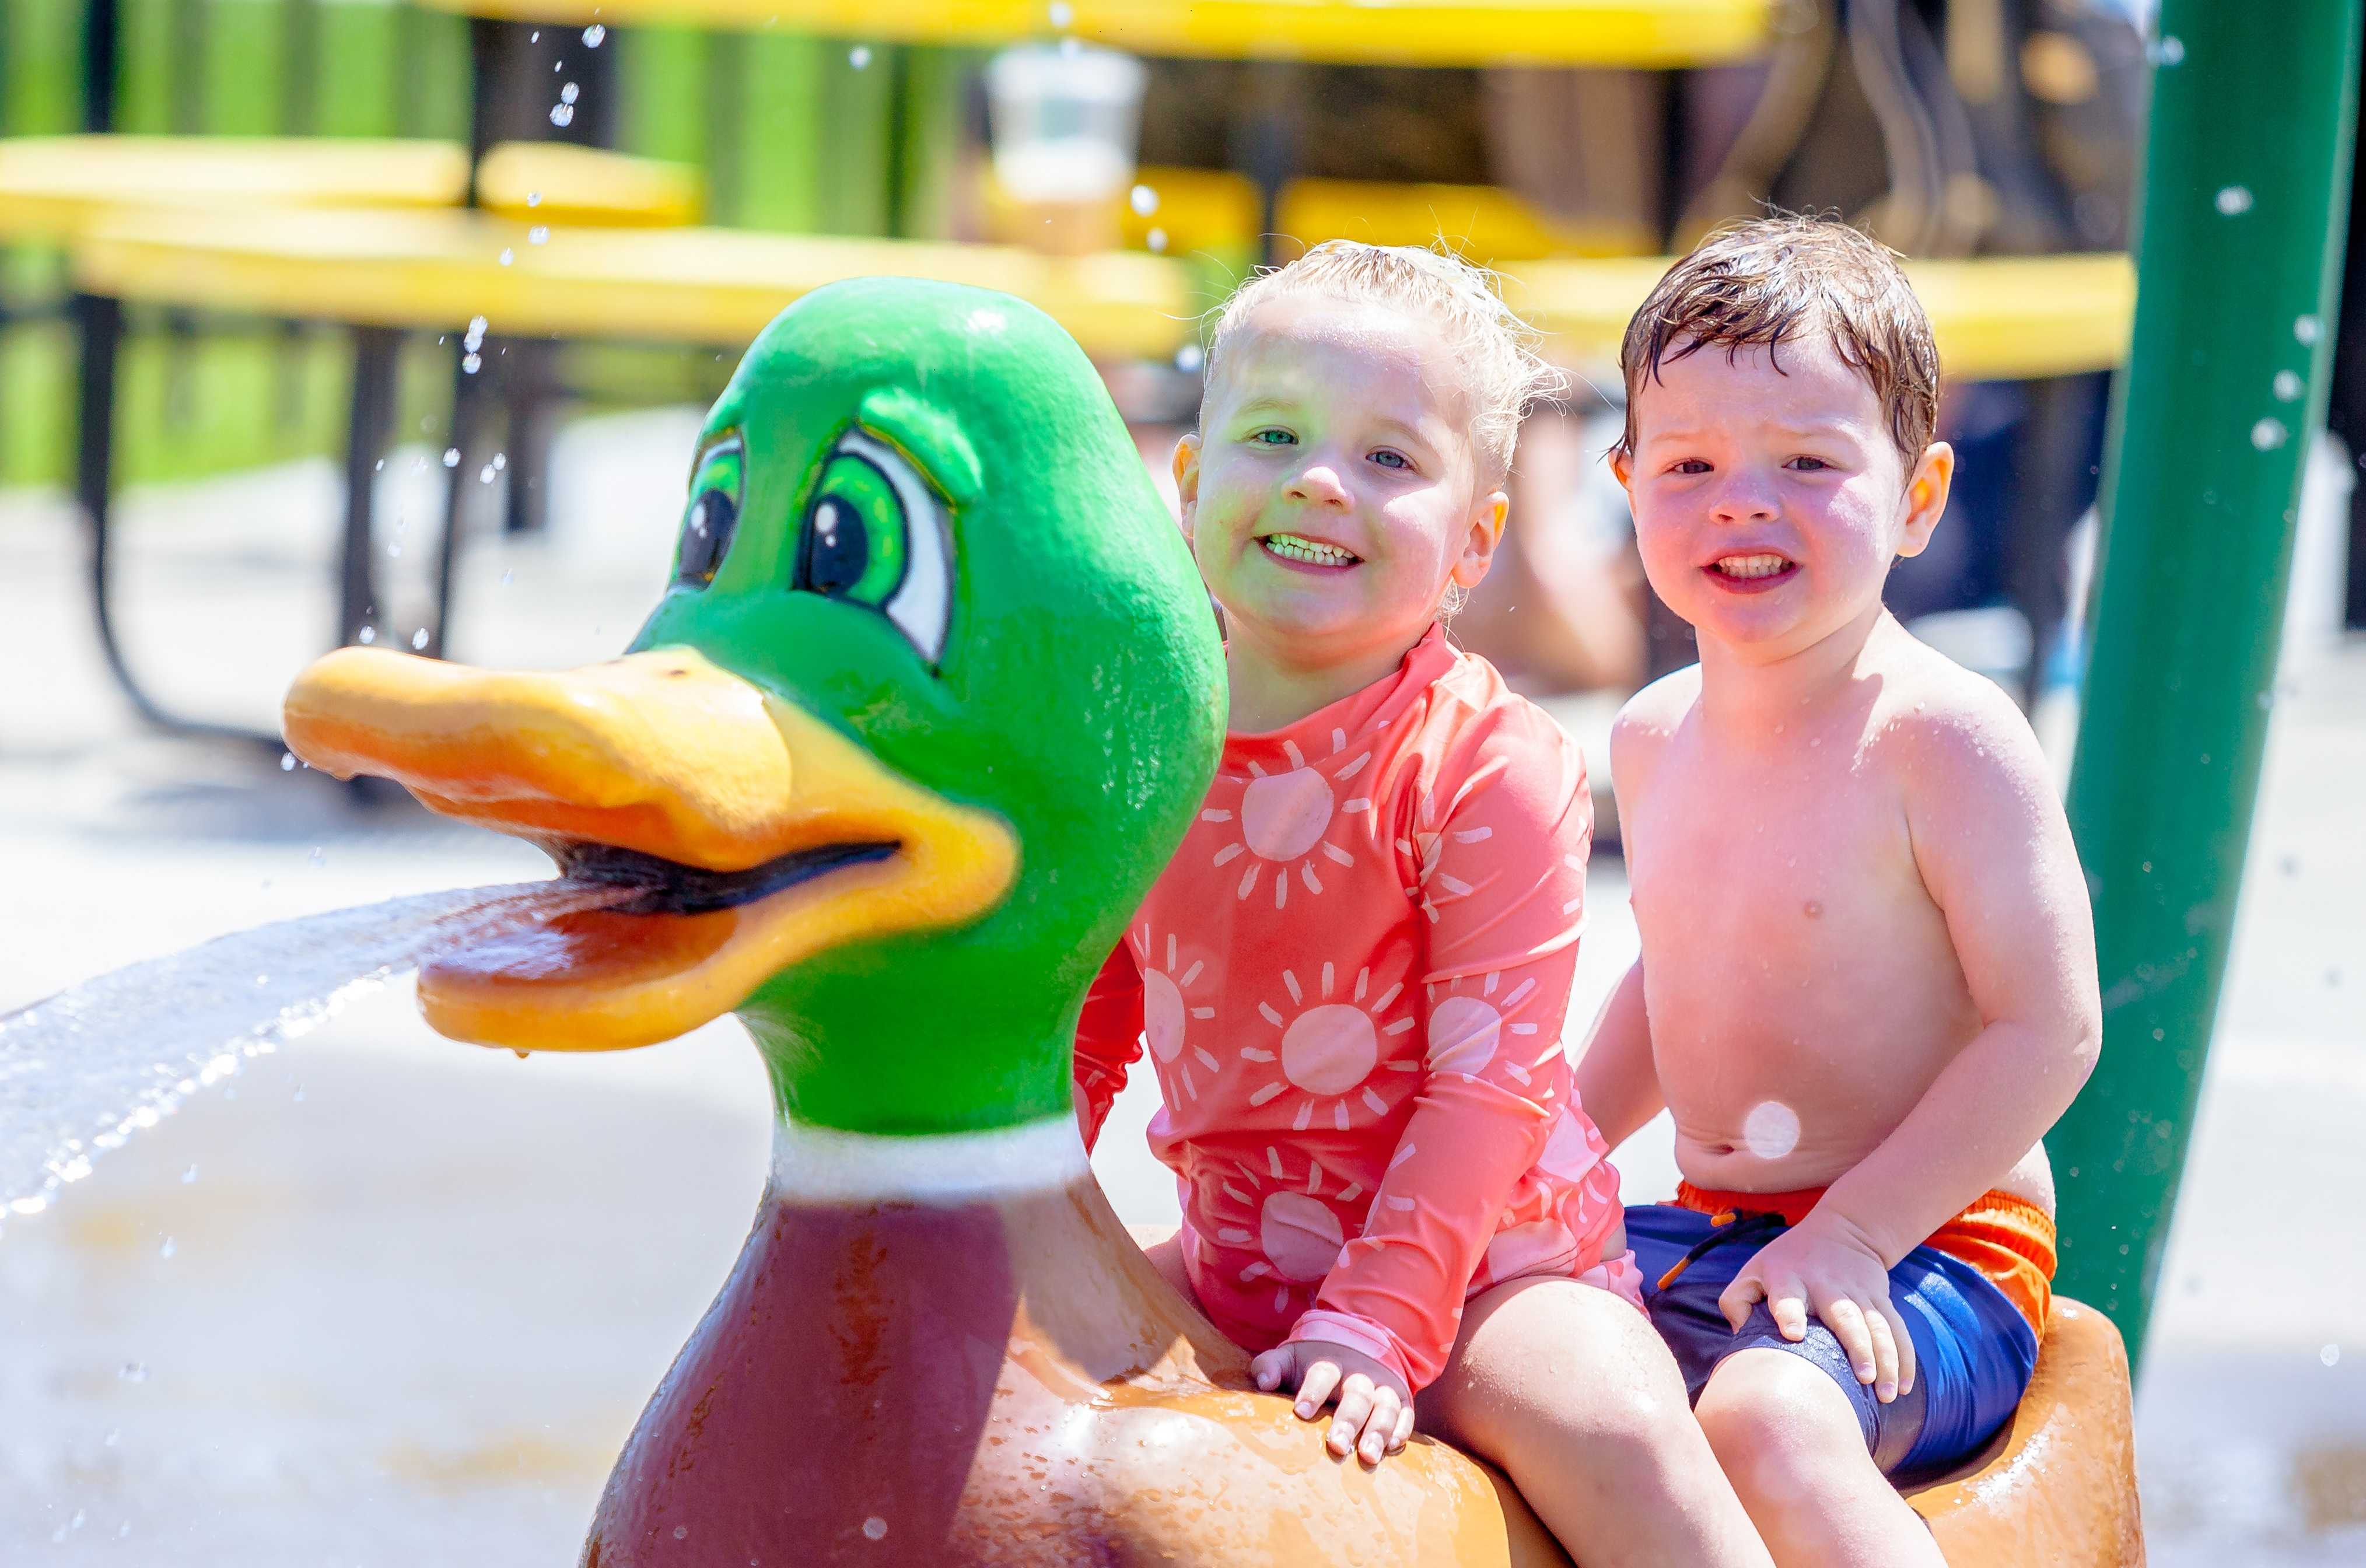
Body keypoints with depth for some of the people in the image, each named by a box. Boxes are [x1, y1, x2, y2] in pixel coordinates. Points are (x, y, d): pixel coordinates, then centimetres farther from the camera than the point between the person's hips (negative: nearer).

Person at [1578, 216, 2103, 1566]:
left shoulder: (1944, 736, -15)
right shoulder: (1656, 738, 9)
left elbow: (2049, 1029, -16)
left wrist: (1855, 1229, -20)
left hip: (1927, 1252, -8)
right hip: (1711, 1232, 8)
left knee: (1769, 1420, -36)